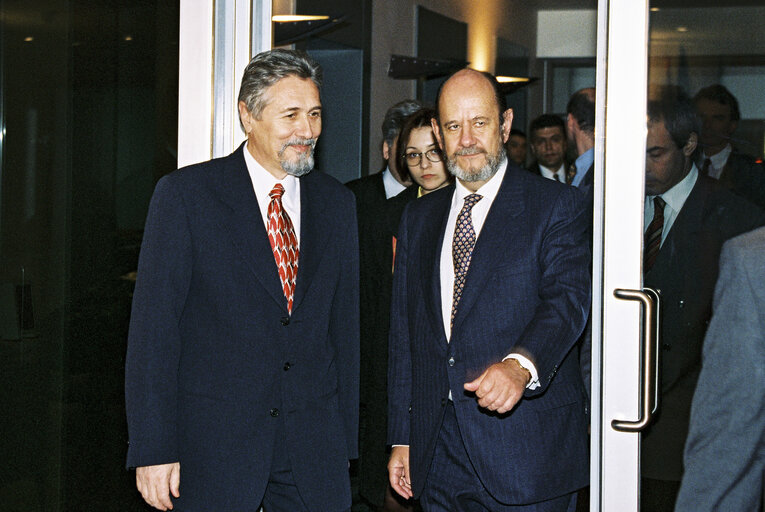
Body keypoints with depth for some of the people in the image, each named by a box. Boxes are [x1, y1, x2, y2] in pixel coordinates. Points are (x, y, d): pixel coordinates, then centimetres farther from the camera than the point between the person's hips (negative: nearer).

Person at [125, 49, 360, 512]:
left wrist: (346, 439, 8)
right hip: (213, 446, -3)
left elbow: (344, 322, 12)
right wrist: (153, 450, -11)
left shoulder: (336, 201, 9)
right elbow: (153, 327, -7)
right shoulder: (184, 195, -4)